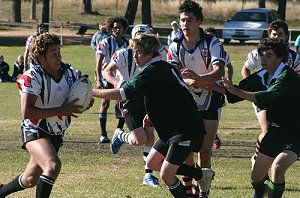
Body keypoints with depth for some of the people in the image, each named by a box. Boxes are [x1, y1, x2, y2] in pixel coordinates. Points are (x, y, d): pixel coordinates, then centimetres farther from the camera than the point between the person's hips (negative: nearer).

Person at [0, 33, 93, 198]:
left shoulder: (69, 73, 0)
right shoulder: (32, 77, -20)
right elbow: (26, 112, -28)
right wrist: (60, 111, -30)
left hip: (56, 135, 7)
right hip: (35, 131, -7)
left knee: (30, 181, 18)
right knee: (53, 166, -33)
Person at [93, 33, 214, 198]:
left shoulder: (152, 72, -20)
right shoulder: (164, 66, 11)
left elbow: (122, 94, -24)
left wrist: (92, 92, -17)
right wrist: (152, 115, 13)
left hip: (185, 130, -10)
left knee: (166, 175, -12)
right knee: (152, 162, 18)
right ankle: (202, 175, 26)